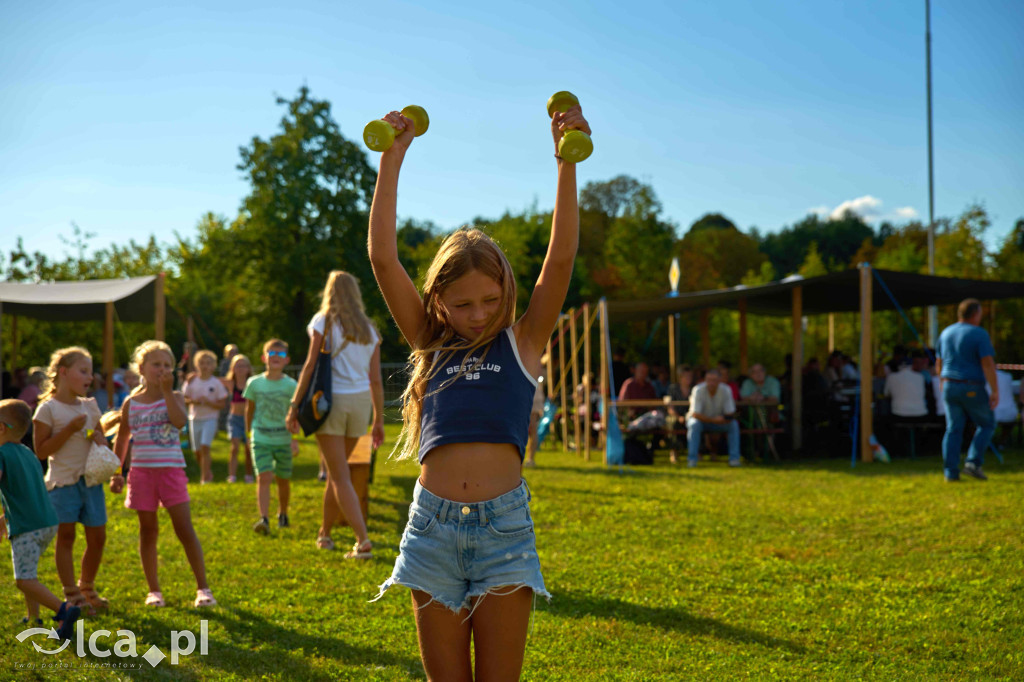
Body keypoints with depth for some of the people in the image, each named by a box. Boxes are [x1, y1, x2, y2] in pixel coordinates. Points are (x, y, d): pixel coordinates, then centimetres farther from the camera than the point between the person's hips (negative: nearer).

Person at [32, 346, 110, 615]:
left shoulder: (90, 406, 12)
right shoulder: (48, 408, -6)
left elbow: (101, 437, 24)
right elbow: (41, 451, -10)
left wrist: (100, 439, 0)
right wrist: (70, 429, -18)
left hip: (91, 480, 6)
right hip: (63, 481, -5)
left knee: (97, 537, 5)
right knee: (66, 535, -5)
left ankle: (87, 589, 24)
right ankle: (72, 595, 3)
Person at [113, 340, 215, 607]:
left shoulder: (173, 397, 1)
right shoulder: (131, 403, 7)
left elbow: (180, 420, -20)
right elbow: (122, 439, 16)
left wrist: (167, 390, -17)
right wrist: (115, 473, 13)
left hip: (171, 470, -2)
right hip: (142, 472, 2)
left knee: (185, 529, -6)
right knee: (148, 531, 7)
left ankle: (203, 588, 0)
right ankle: (154, 590, 18)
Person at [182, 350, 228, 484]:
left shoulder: (216, 383, -3)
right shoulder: (192, 381, 3)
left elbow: (222, 404, -3)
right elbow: (184, 399, 5)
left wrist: (208, 402, -19)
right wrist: (192, 401, -16)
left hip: (210, 418, -3)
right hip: (194, 418, 3)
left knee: (205, 447, -18)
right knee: (197, 451, 9)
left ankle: (205, 477, -14)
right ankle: (208, 470, 34)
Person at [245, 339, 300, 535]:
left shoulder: (290, 385, -3)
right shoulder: (254, 383, 1)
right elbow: (250, 409, 14)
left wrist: (294, 437, -16)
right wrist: (249, 430, 18)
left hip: (283, 440, 0)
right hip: (260, 439, 0)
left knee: (283, 480, 11)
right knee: (263, 477, -14)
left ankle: (282, 515, 32)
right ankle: (264, 519, -22)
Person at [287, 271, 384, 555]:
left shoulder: (324, 322, 0)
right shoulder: (368, 329, 11)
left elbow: (310, 365, -7)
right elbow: (376, 379, 9)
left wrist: (294, 404, -3)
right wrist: (379, 420, 13)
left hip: (331, 400, -4)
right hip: (360, 402, 4)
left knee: (341, 476, -4)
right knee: (334, 470, 19)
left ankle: (363, 540, -16)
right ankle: (324, 533, 30)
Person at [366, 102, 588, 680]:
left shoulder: (522, 343, 7)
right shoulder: (431, 345, 10)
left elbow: (562, 257, -3)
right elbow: (383, 259, 4)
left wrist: (568, 161, -11)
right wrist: (392, 159, 0)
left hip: (503, 523, -2)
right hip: (433, 523, 2)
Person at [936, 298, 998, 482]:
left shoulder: (946, 333, 8)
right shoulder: (980, 334, -11)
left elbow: (939, 362, 17)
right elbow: (987, 364, -18)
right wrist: (995, 391, -16)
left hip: (950, 386, 5)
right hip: (972, 389, -5)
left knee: (953, 429, 10)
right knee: (987, 424, 12)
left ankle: (950, 471, 2)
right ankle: (973, 463, -1)